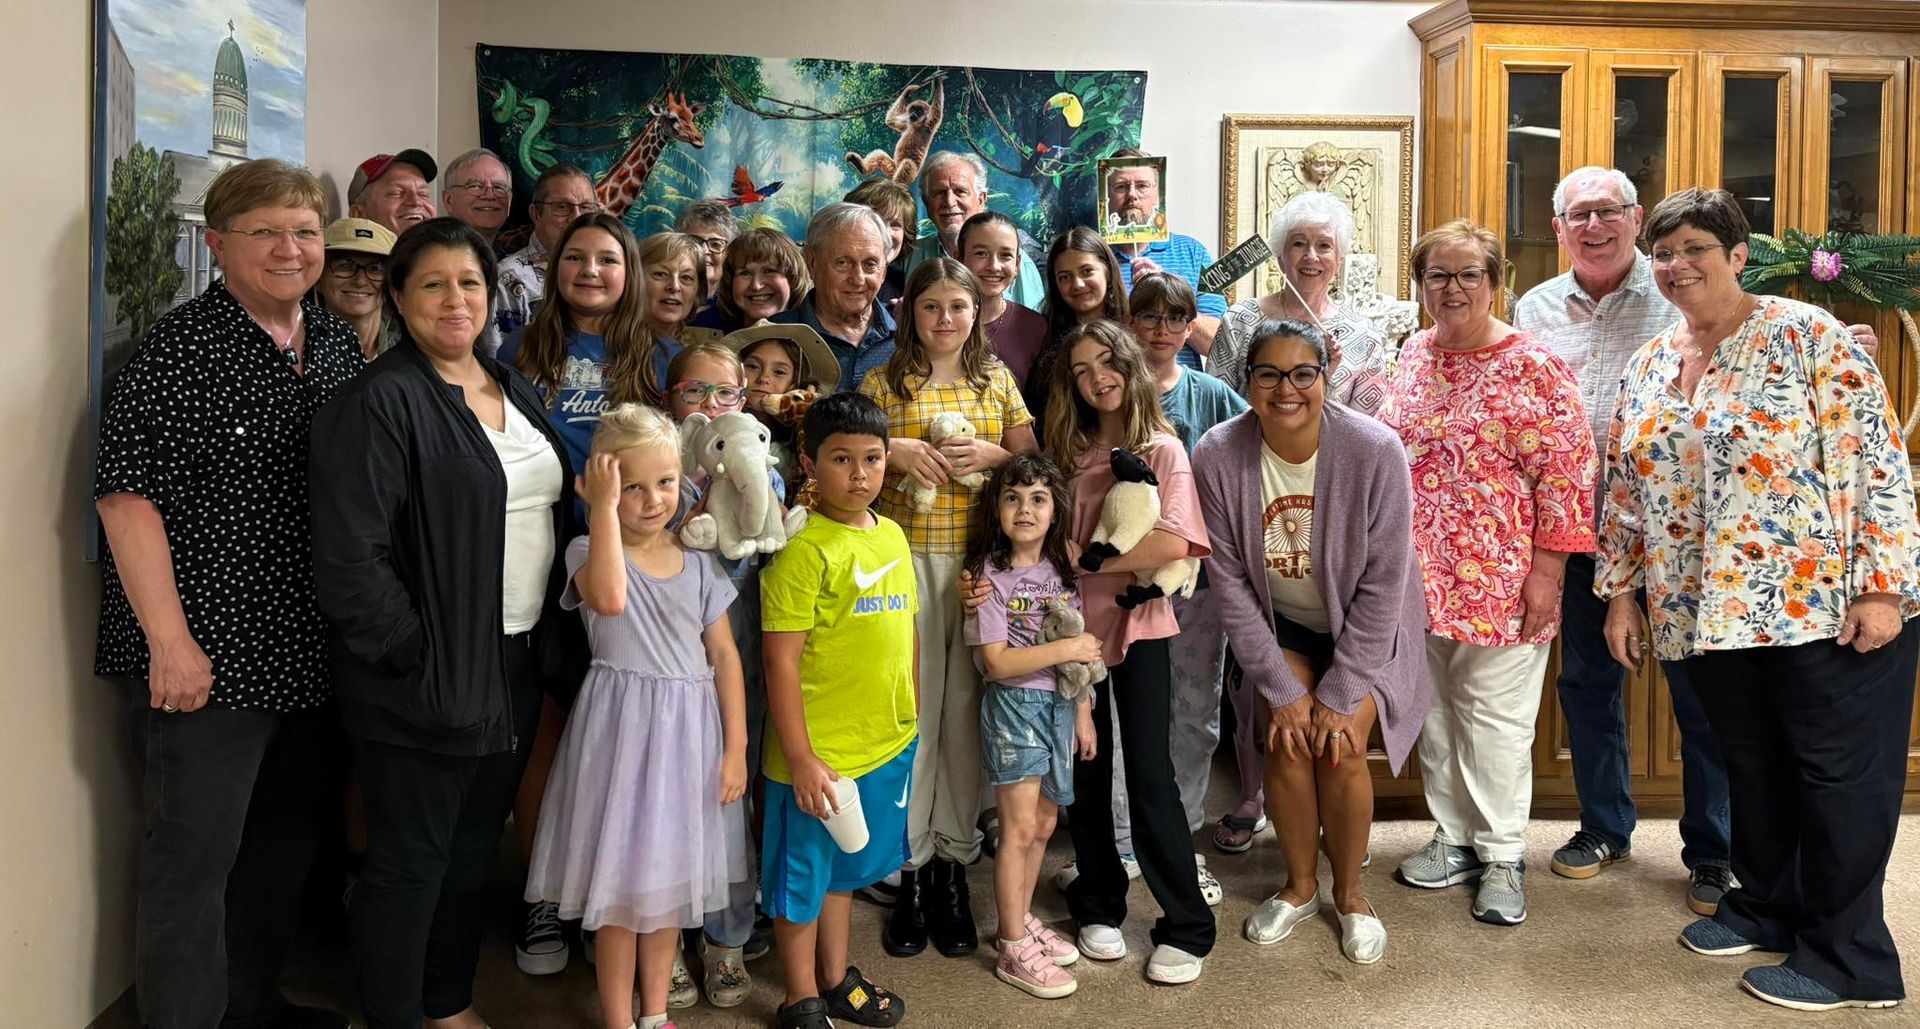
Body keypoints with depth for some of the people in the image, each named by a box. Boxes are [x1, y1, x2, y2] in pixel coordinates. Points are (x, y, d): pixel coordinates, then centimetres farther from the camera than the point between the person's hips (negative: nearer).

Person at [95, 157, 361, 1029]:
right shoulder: (182, 345, -10)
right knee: (193, 859, 4)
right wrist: (170, 642, -19)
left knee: (288, 842, 19)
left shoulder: (337, 343, 10)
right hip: (209, 658, -7)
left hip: (313, 655, 7)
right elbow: (127, 492, -15)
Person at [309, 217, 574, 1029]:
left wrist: (549, 642, 10)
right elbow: (349, 557, -20)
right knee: (409, 861, 6)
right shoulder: (379, 400, -14)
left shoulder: (513, 389, 10)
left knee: (476, 849, 19)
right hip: (424, 679, -7)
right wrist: (411, 653, -17)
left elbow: (551, 513, 17)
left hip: (518, 664, 8)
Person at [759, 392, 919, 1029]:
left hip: (886, 744, 7)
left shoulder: (892, 536, 5)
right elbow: (781, 661, -18)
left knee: (844, 870, 23)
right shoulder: (804, 550, -17)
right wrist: (801, 760, -18)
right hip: (817, 754, -7)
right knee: (800, 879, 11)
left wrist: (908, 719, 15)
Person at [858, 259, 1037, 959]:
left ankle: (953, 855, 16)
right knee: (911, 705, -1)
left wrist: (993, 454, -6)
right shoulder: (882, 383, 6)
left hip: (980, 557, 2)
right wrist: (896, 451, -12)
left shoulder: (997, 381, 13)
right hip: (907, 556, -1)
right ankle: (910, 861, 11)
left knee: (966, 705, 3)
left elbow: (1031, 458, 13)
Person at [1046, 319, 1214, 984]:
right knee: (1086, 772, 11)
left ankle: (1187, 927, 9)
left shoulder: (1162, 449, -4)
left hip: (1138, 626, -4)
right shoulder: (1072, 450, 9)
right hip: (1077, 623, 4)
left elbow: (1172, 542, -18)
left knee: (1149, 774, -3)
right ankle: (1099, 907, 27)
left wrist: (1085, 557, -14)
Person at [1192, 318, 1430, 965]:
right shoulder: (1217, 457, -21)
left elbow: (1383, 582, -19)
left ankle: (1351, 893, 12)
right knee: (1286, 741, -13)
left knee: (1340, 748, -14)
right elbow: (1229, 582, -13)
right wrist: (1280, 688, -14)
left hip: (1365, 628, -1)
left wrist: (1341, 692, -17)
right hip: (1278, 625, 1)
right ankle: (1300, 886, 13)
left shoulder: (1375, 451, -26)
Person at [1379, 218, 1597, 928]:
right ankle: (1454, 837, 28)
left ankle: (1503, 856, 17)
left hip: (1498, 577, -6)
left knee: (1495, 713, 3)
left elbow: (1567, 469, -12)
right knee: (1434, 707, 13)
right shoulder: (1413, 355, 9)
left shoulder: (1531, 365, -9)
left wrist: (1546, 571, -15)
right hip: (1418, 575, 6)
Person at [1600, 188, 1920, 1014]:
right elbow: (1626, 493, 14)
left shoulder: (1808, 336, -8)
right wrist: (1620, 592, 11)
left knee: (1840, 775, 4)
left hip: (1824, 603, -5)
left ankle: (1848, 955, 17)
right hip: (1709, 614, 6)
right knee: (1751, 766, 17)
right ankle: (1766, 906, 35)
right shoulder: (1647, 367, 10)